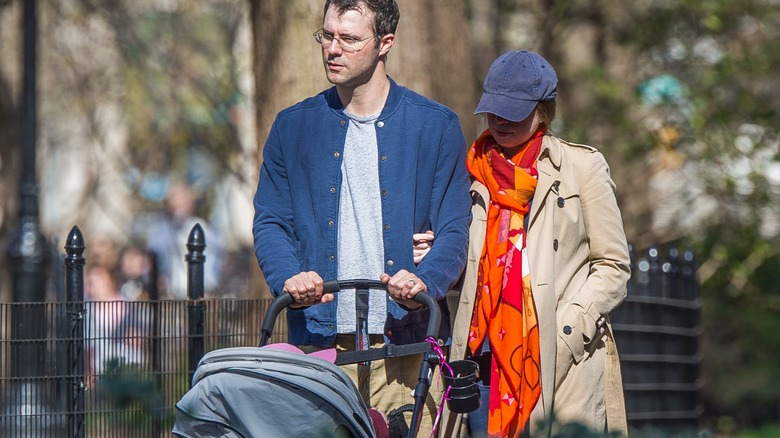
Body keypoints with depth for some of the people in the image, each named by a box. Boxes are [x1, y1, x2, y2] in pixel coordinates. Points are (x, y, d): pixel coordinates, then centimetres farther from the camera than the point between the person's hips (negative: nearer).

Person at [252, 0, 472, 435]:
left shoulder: (437, 126, 6)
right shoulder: (293, 126, 12)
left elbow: (453, 231, 4)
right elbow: (270, 222, 11)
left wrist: (425, 279, -17)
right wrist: (290, 277, -10)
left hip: (405, 347, -1)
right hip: (318, 344, 1)